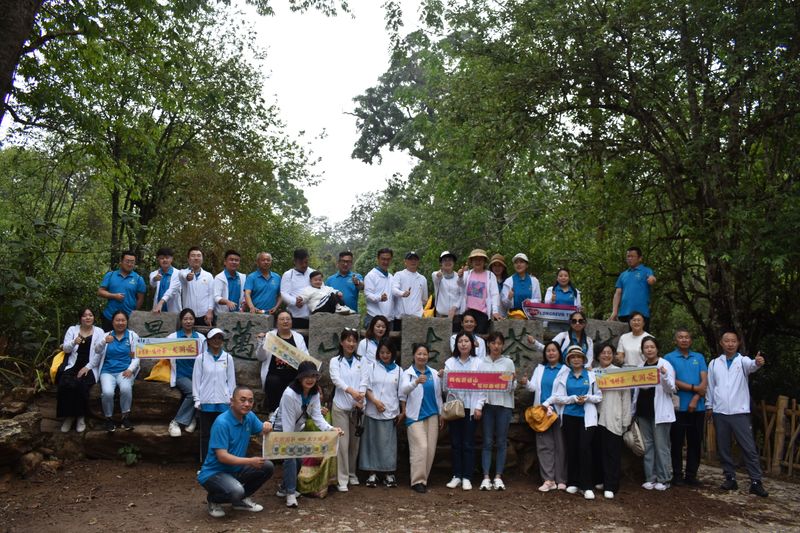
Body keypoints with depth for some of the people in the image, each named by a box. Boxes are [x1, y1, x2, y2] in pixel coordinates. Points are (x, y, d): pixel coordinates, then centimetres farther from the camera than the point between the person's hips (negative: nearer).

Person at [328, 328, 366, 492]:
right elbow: (336, 379, -13)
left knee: (354, 442, 10)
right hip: (341, 406, -2)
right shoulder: (335, 361, 3)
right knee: (343, 443, -4)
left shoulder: (361, 361, 9)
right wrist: (351, 391, -31)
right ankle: (342, 479, 1)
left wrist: (360, 399, -19)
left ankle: (352, 473, 27)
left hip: (357, 406, 2)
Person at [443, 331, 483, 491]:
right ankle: (456, 476, 15)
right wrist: (442, 377, -18)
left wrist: (478, 407, -11)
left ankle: (467, 477, 8)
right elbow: (445, 386, 4)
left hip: (470, 407, -2)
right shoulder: (450, 362, 7)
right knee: (455, 443, 6)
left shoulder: (478, 362, 3)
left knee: (468, 444, 1)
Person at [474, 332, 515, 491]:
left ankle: (498, 477, 8)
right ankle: (486, 477, 3)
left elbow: (512, 388, 5)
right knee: (487, 442, 1)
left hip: (504, 405, 0)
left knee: (501, 442, 3)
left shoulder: (508, 363, 5)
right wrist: (478, 406, -4)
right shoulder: (482, 363, 5)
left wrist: (511, 381, -16)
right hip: (487, 405, 0)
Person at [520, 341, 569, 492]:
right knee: (544, 445, -2)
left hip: (558, 411, -3)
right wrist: (526, 383, -17)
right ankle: (548, 480, -2)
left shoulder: (565, 370, 3)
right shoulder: (539, 368, 15)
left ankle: (561, 480, 6)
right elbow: (534, 387, 4)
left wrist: (547, 403, -15)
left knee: (560, 445, 1)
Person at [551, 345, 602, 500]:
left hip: (587, 417, -2)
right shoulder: (564, 377, 7)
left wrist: (588, 398, -13)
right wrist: (574, 398, -11)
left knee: (585, 449, -11)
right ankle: (572, 483, 18)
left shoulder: (591, 375, 6)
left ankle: (586, 486, -6)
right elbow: (557, 397, 2)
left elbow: (599, 396, 5)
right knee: (571, 449, 6)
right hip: (569, 416, 2)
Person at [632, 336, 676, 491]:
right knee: (647, 445, 7)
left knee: (661, 446, -3)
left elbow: (671, 389, -7)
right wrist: (633, 410, 16)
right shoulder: (640, 367, 13)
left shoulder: (665, 365, -2)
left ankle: (663, 479, 5)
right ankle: (650, 478, 13)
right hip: (643, 411, 5)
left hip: (659, 411, -5)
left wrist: (664, 375, -26)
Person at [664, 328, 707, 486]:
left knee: (695, 442, 7)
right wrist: (694, 388, -11)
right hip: (678, 406, -3)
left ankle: (691, 474, 16)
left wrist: (696, 398, -12)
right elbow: (672, 381, -9)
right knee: (677, 442, 2)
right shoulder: (669, 358, 1)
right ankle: (677, 475, 10)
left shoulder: (699, 357, 11)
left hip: (697, 407, 3)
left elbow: (704, 381, 1)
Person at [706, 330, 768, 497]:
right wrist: (709, 406, 9)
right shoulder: (714, 364, 8)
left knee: (749, 448, -4)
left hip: (740, 412, -3)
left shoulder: (743, 360, 1)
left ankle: (756, 482, 1)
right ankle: (730, 478, 19)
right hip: (719, 412, 3)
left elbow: (751, 365, -24)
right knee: (723, 448, 8)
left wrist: (758, 362, -46)